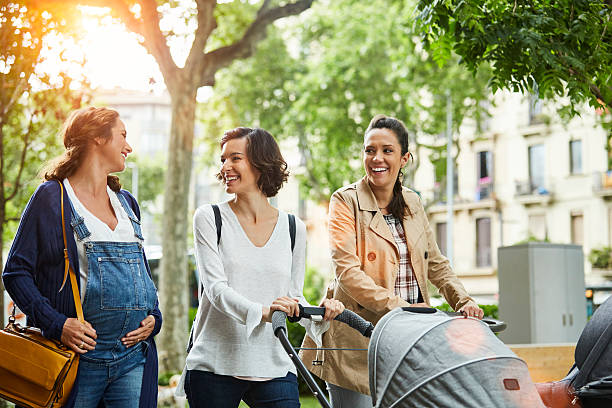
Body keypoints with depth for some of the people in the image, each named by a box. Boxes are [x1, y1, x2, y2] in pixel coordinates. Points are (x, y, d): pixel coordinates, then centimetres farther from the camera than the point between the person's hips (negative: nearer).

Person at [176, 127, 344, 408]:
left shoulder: (293, 228, 8)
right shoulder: (209, 218, 0)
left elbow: (294, 295, 14)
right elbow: (215, 287, -11)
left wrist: (320, 312, -8)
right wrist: (261, 311, -28)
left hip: (274, 368, 2)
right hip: (215, 367, -2)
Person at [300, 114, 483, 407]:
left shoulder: (412, 202, 13)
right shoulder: (346, 201, -5)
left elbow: (436, 264, 19)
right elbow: (347, 271, -15)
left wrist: (464, 301, 1)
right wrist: (397, 306, -25)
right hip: (358, 336, -5)